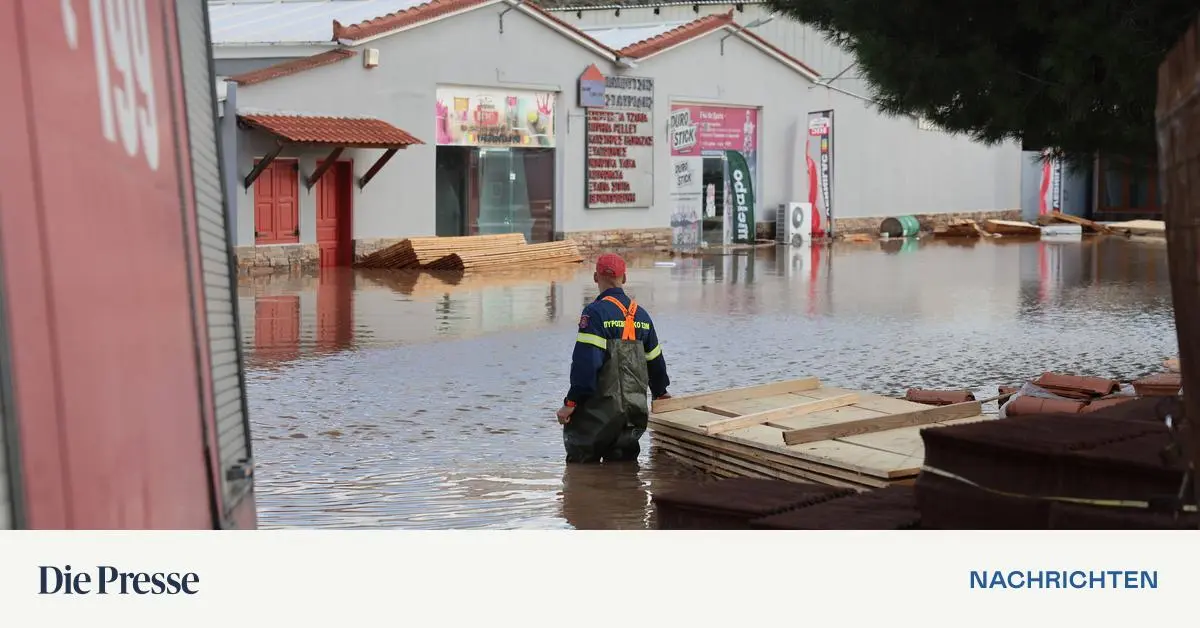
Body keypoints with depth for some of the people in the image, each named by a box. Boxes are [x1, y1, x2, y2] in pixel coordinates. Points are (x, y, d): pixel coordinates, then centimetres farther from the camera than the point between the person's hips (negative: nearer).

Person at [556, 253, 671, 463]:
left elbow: (585, 362, -19)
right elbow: (655, 358, 22)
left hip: (600, 408, -7)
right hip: (634, 408, 7)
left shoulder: (595, 313, -11)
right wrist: (660, 392, 38)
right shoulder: (640, 314, 12)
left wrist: (571, 402, -15)